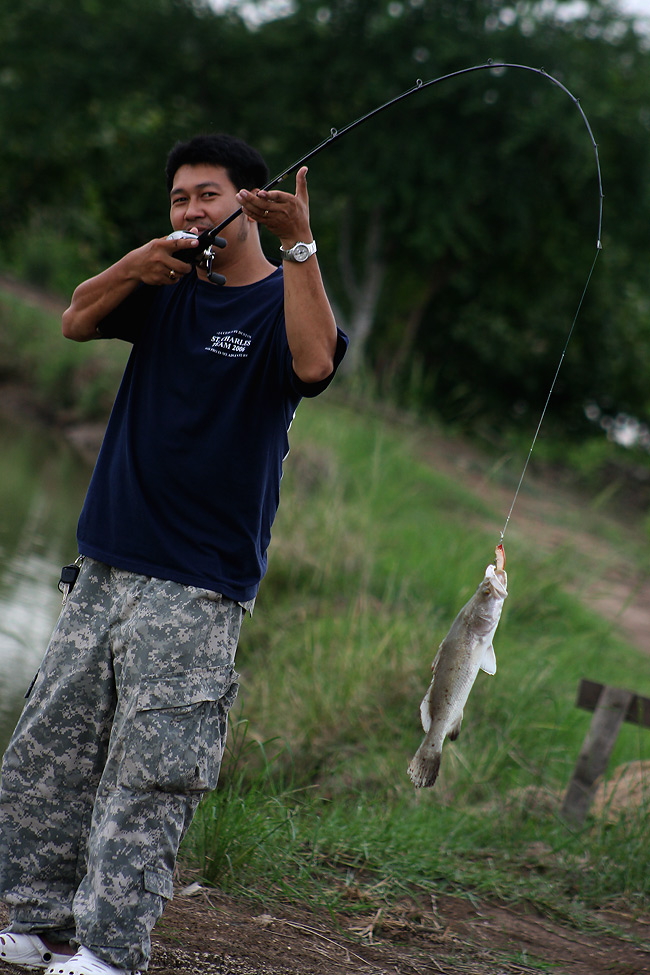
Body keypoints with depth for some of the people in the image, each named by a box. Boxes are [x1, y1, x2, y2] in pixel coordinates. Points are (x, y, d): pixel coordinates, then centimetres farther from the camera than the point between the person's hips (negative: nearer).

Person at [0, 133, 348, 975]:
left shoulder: (280, 301, -2)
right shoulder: (168, 289, 14)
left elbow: (314, 363, -24)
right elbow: (76, 322, 2)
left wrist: (300, 244, -30)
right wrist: (131, 267, -16)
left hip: (196, 588, -6)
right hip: (105, 569, 6)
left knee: (149, 777, -7)